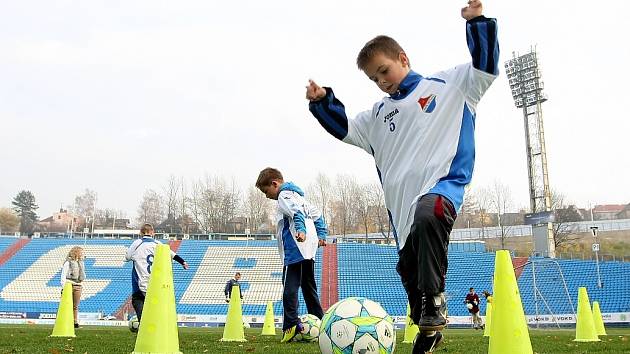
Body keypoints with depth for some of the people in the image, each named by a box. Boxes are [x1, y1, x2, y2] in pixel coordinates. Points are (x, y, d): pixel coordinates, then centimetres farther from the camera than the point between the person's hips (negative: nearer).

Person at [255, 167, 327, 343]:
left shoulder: (284, 195, -3)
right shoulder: (298, 195, 26)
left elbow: (297, 212, -23)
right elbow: (317, 214, 26)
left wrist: (301, 230, -37)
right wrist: (321, 234, 22)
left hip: (295, 251, -10)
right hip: (309, 251, 10)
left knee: (290, 287, -11)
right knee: (309, 288, 13)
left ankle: (291, 325, -20)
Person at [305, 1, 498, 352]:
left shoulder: (448, 84, 7)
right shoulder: (378, 113, 21)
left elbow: (485, 67, -1)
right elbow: (345, 128, 24)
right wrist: (322, 102, 10)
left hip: (443, 181, -6)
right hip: (401, 198, 6)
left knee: (427, 216, -40)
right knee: (409, 266, 9)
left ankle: (434, 298, -28)